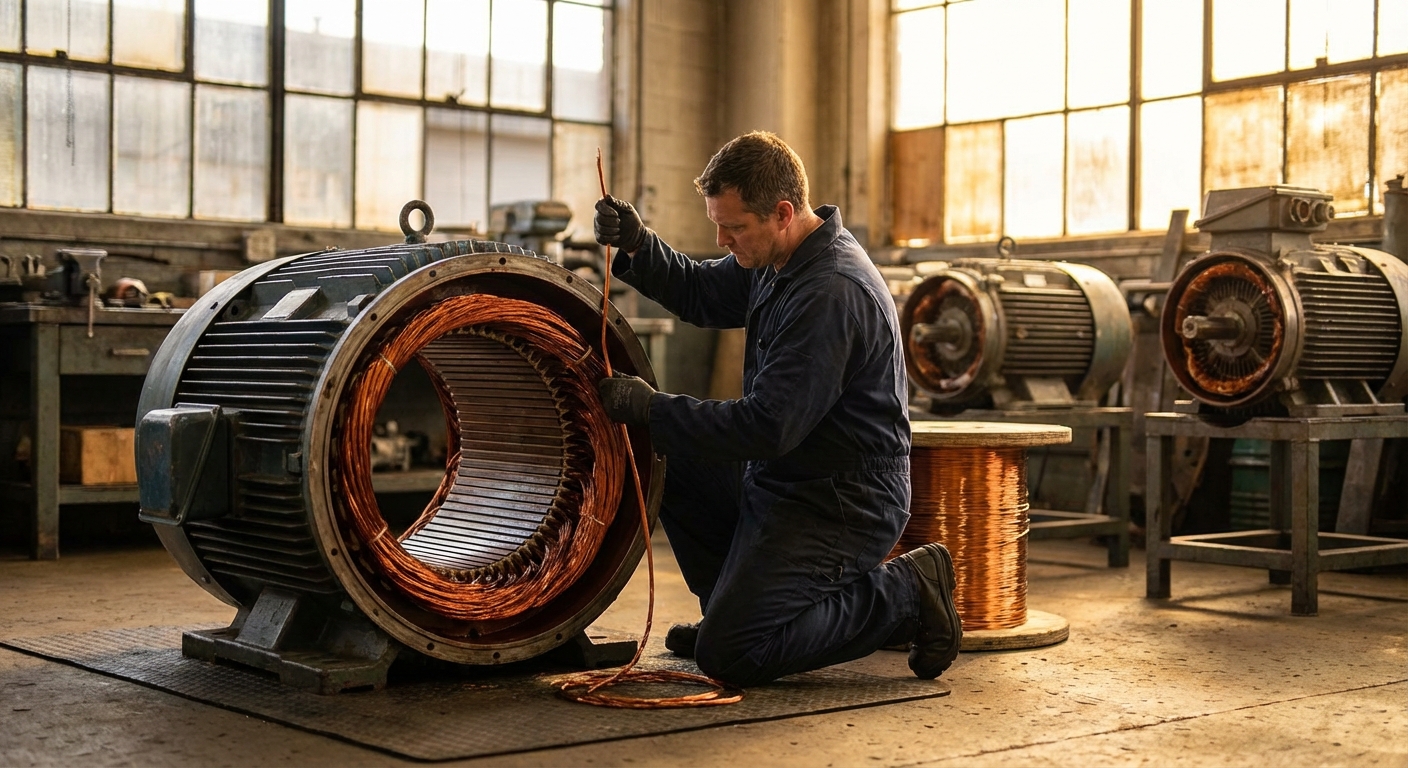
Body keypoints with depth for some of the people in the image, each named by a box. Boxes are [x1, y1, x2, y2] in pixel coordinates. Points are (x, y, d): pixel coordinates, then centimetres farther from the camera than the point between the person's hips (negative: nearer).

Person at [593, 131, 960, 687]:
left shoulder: (831, 293, -26)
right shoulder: (776, 259, 4)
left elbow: (767, 426, -28)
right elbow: (700, 294, 18)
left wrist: (651, 409, -22)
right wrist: (637, 245, -1)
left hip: (841, 503, -10)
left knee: (726, 656, -14)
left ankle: (902, 594, -2)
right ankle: (737, 603, 21)